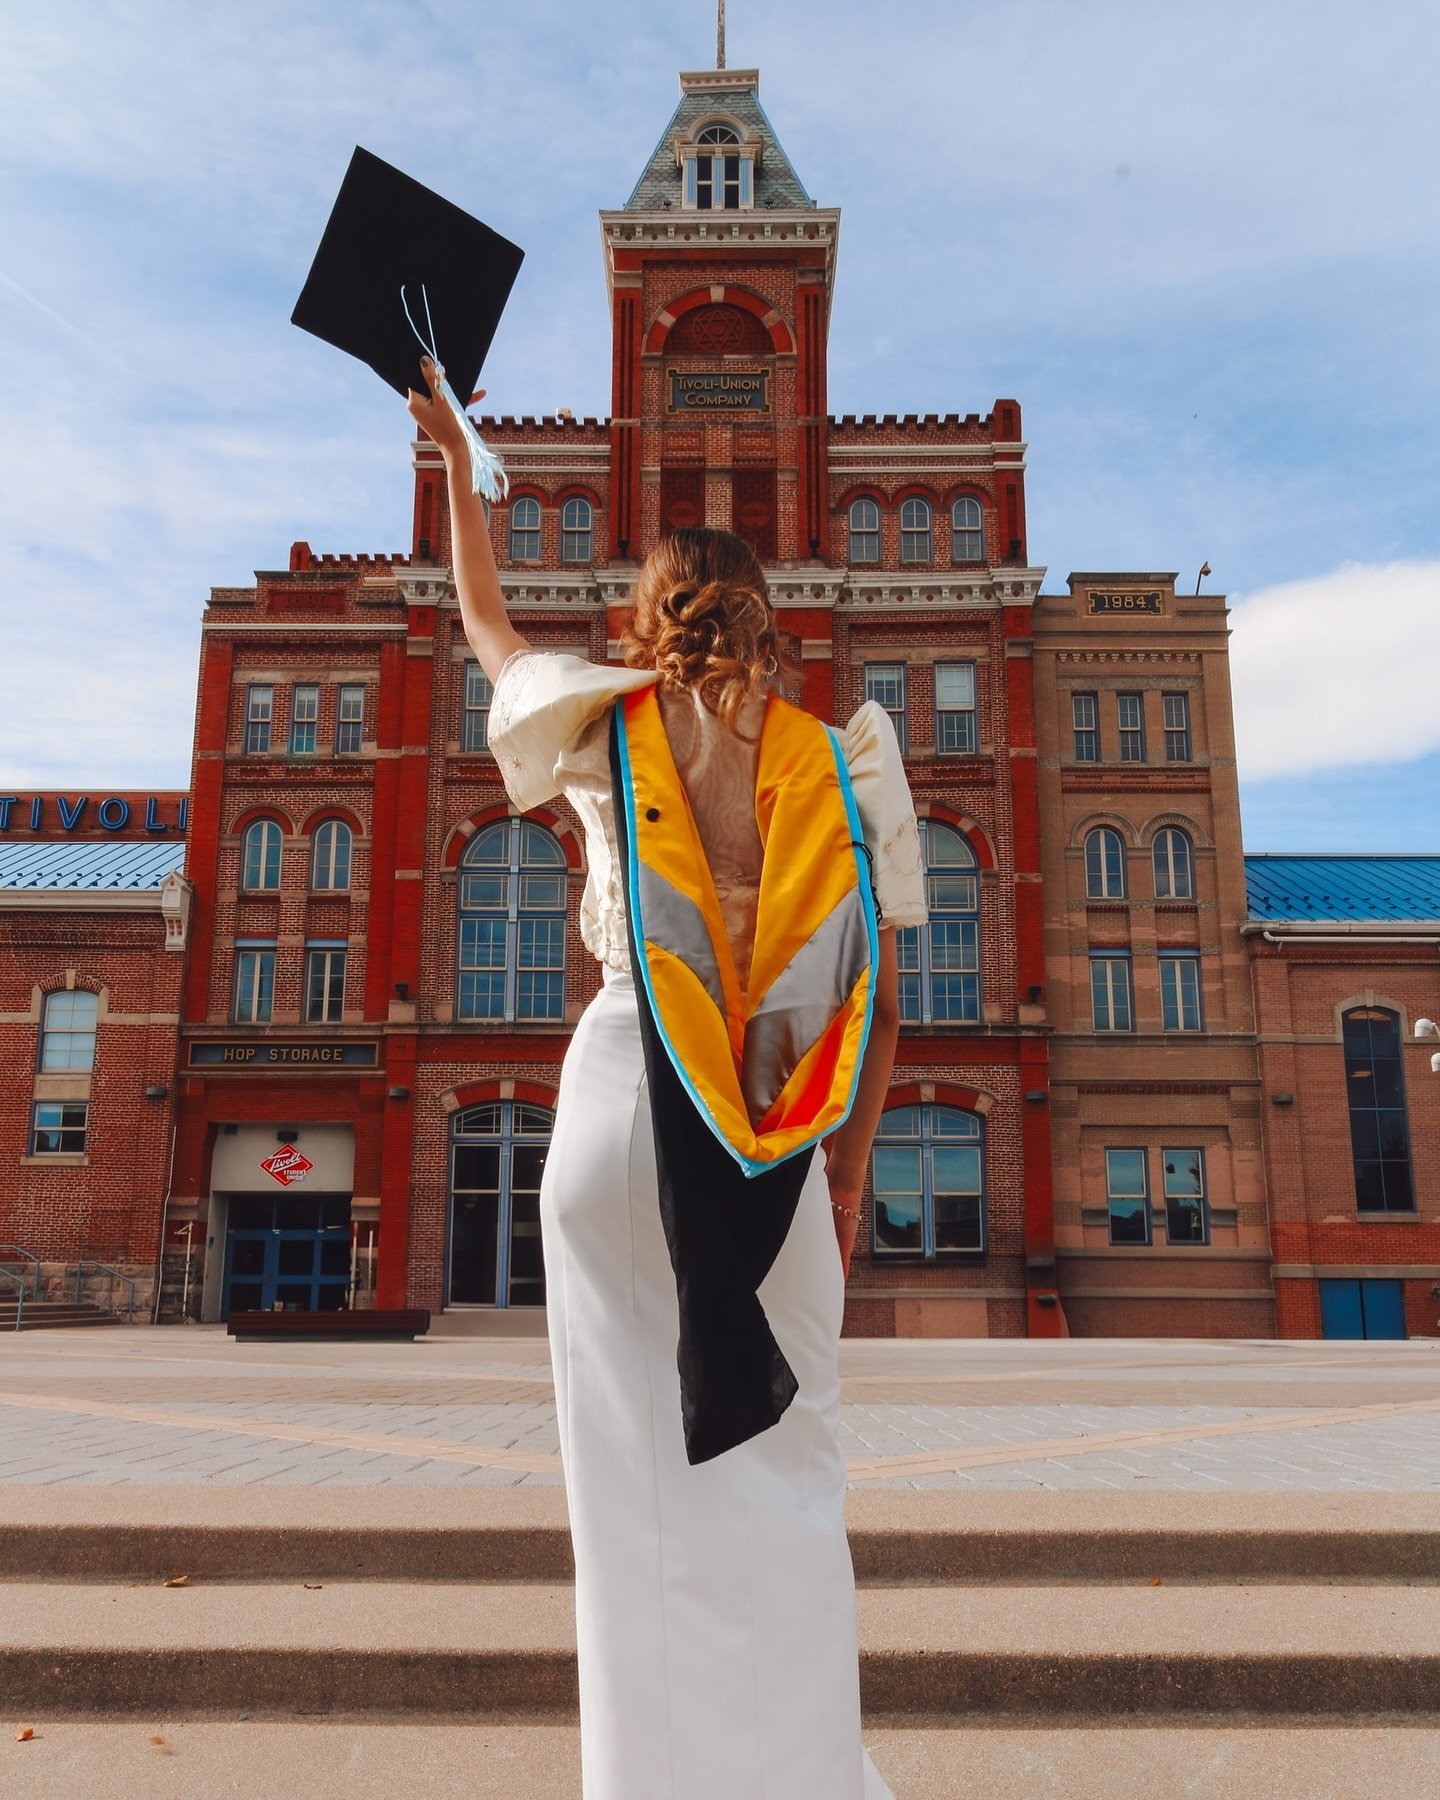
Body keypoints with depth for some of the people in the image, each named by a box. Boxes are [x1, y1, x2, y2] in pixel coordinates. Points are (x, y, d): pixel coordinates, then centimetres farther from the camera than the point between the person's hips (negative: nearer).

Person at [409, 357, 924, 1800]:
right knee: (785, 1479, 10)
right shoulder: (837, 759, 7)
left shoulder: (610, 726, 6)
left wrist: (455, 455, 40)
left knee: (643, 1481, 6)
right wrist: (848, 1177, 14)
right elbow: (880, 1005, 5)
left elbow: (484, 620, 27)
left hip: (621, 1096, 0)